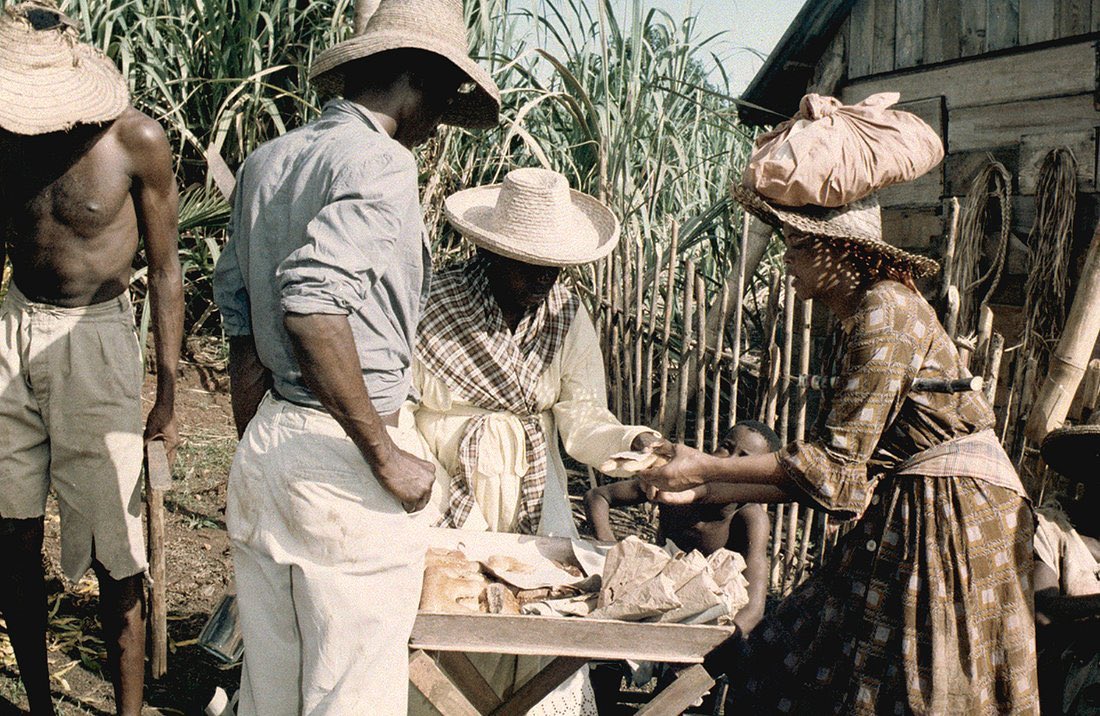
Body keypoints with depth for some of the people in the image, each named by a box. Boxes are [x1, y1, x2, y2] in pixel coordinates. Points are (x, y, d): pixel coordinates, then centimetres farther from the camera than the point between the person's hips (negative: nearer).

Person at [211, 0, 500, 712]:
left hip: (265, 439, 8)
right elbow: (312, 302, -27)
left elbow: (238, 304, 15)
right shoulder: (380, 164, -14)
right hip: (340, 461, -8)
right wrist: (387, 458, -21)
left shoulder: (267, 161, 11)